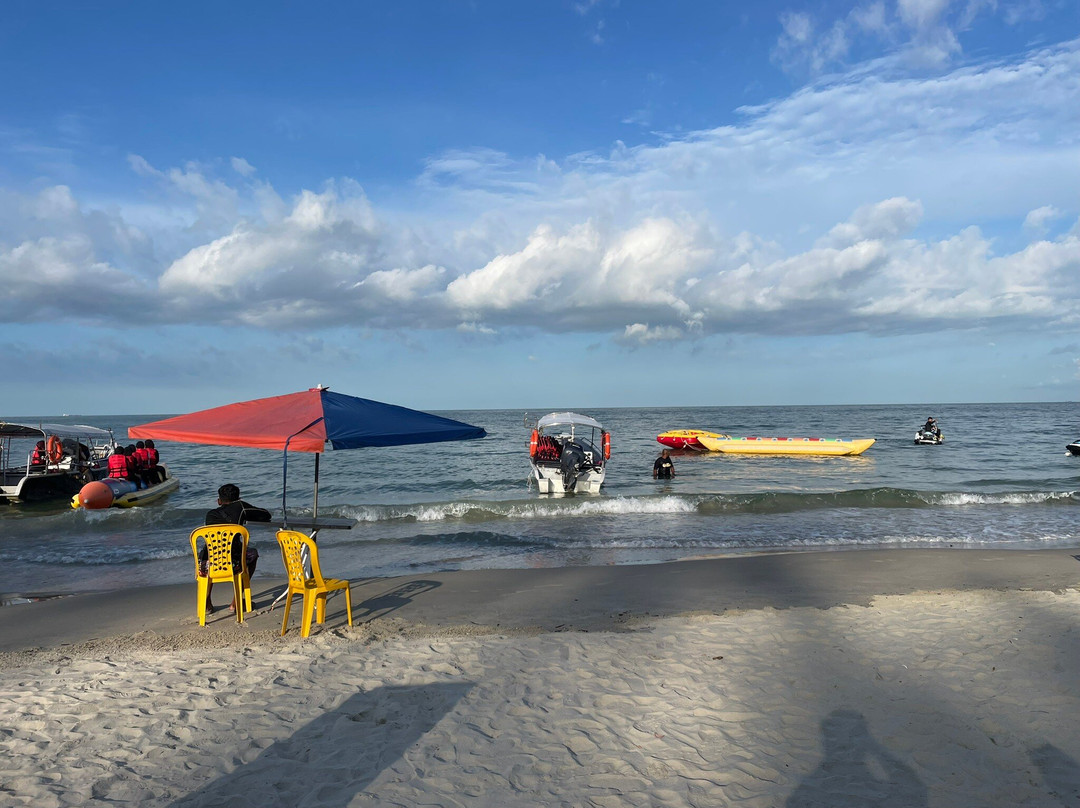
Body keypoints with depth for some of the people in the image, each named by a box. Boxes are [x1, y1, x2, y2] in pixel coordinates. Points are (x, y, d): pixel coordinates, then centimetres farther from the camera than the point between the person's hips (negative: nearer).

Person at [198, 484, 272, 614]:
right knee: (253, 553, 29)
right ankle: (236, 602, 26)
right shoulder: (240, 506, 8)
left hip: (208, 565, 4)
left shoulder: (210, 514, 17)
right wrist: (246, 516, 35)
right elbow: (266, 515, 17)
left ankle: (206, 603, 37)